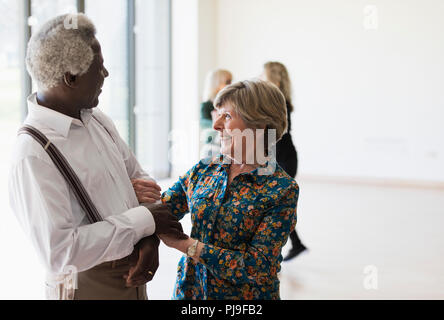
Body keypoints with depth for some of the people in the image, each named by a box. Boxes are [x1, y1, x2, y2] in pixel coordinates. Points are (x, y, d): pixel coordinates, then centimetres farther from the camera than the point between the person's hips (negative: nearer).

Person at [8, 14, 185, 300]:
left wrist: (149, 238, -9)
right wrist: (144, 221, -22)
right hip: (88, 285, -7)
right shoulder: (33, 155, -23)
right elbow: (59, 252, -28)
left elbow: (138, 178, 9)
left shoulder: (97, 119, 2)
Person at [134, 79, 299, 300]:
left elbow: (258, 267, -22)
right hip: (190, 288, 5)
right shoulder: (205, 170, -1)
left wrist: (186, 245, -24)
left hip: (245, 294, -4)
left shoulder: (282, 190, -16)